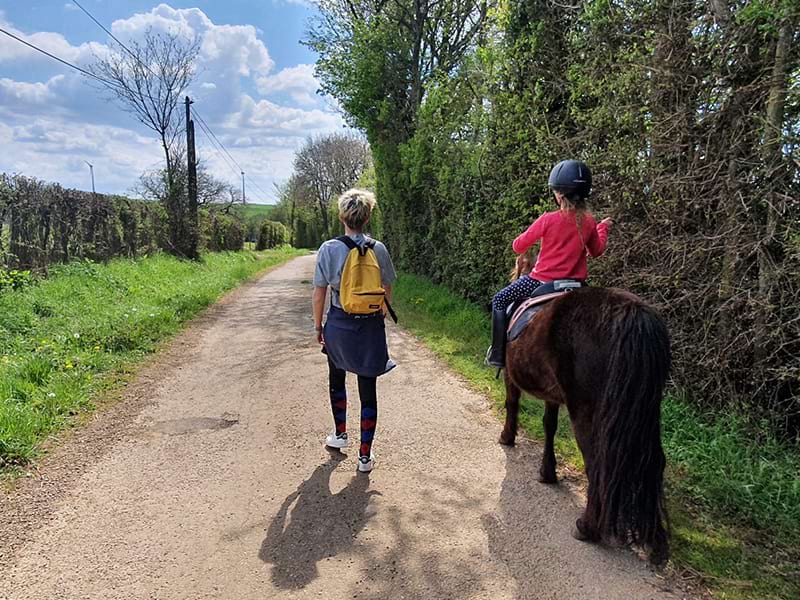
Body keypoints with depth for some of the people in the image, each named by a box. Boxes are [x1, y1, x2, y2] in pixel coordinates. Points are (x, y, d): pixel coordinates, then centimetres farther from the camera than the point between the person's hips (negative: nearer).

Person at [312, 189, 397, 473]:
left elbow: (318, 295, -6)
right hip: (370, 327, 1)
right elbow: (387, 293, 3)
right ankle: (365, 455, 15)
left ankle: (340, 434, 41)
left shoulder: (329, 249, -10)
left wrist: (318, 326, 7)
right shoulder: (378, 249, -5)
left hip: (338, 325, 0)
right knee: (368, 391, 8)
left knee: (336, 381, 25)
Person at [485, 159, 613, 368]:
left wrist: (536, 235, 13)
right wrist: (603, 227, 30)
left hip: (542, 280, -5)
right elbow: (596, 250, 15)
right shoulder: (589, 221, -3)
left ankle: (498, 354, 11)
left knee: (499, 300, 14)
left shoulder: (548, 219, -16)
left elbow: (518, 246, -8)